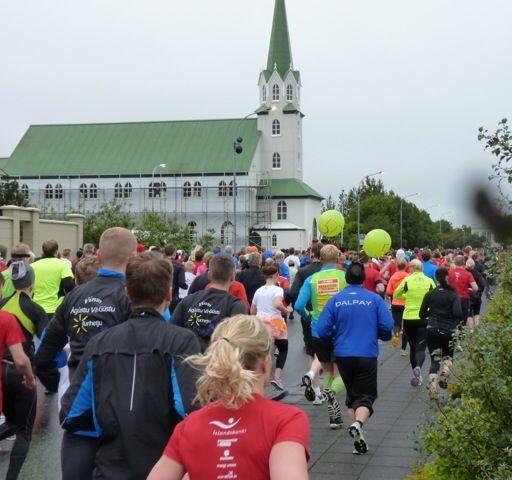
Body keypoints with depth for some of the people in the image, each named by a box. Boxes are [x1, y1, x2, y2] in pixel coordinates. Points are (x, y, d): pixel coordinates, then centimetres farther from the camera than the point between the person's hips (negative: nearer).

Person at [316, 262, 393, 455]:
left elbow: (322, 330, -4)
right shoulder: (374, 299, -4)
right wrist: (382, 336, 15)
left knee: (352, 395, 18)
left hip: (343, 354, 2)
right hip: (367, 355, -2)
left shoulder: (335, 300, -1)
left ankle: (359, 440, 17)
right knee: (365, 396, 5)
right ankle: (358, 423, -25)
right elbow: (387, 326, -8)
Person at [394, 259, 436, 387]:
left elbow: (396, 295, 8)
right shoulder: (430, 281, -3)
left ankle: (417, 375, 21)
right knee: (421, 347, 0)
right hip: (425, 318, -1)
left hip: (409, 318, 1)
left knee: (413, 347, 15)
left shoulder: (407, 280, -4)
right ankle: (418, 367, -29)